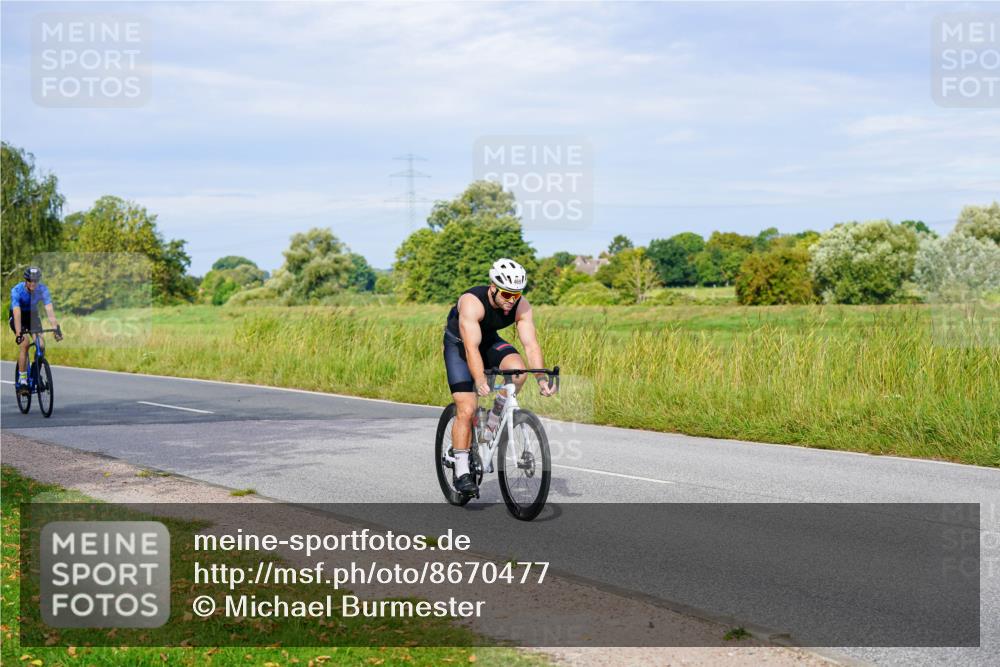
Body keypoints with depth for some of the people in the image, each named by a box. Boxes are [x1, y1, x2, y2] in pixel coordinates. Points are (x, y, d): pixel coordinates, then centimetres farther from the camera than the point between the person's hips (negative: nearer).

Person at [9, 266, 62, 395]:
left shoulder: (43, 289, -23)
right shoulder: (17, 290, -30)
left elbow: (49, 310, -30)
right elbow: (17, 313, -38)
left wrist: (56, 328, -41)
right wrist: (18, 333, -49)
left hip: (33, 315, 3)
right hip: (17, 316, -3)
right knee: (25, 342, -26)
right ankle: (22, 381, -21)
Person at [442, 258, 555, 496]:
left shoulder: (521, 306, -22)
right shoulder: (472, 302, -35)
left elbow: (531, 345, -26)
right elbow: (471, 348, -43)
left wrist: (542, 378, -40)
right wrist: (480, 381, -57)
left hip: (489, 341, 4)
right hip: (459, 343, -4)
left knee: (518, 370, -28)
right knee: (466, 410, -14)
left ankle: (494, 421, -6)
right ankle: (462, 472, -4)